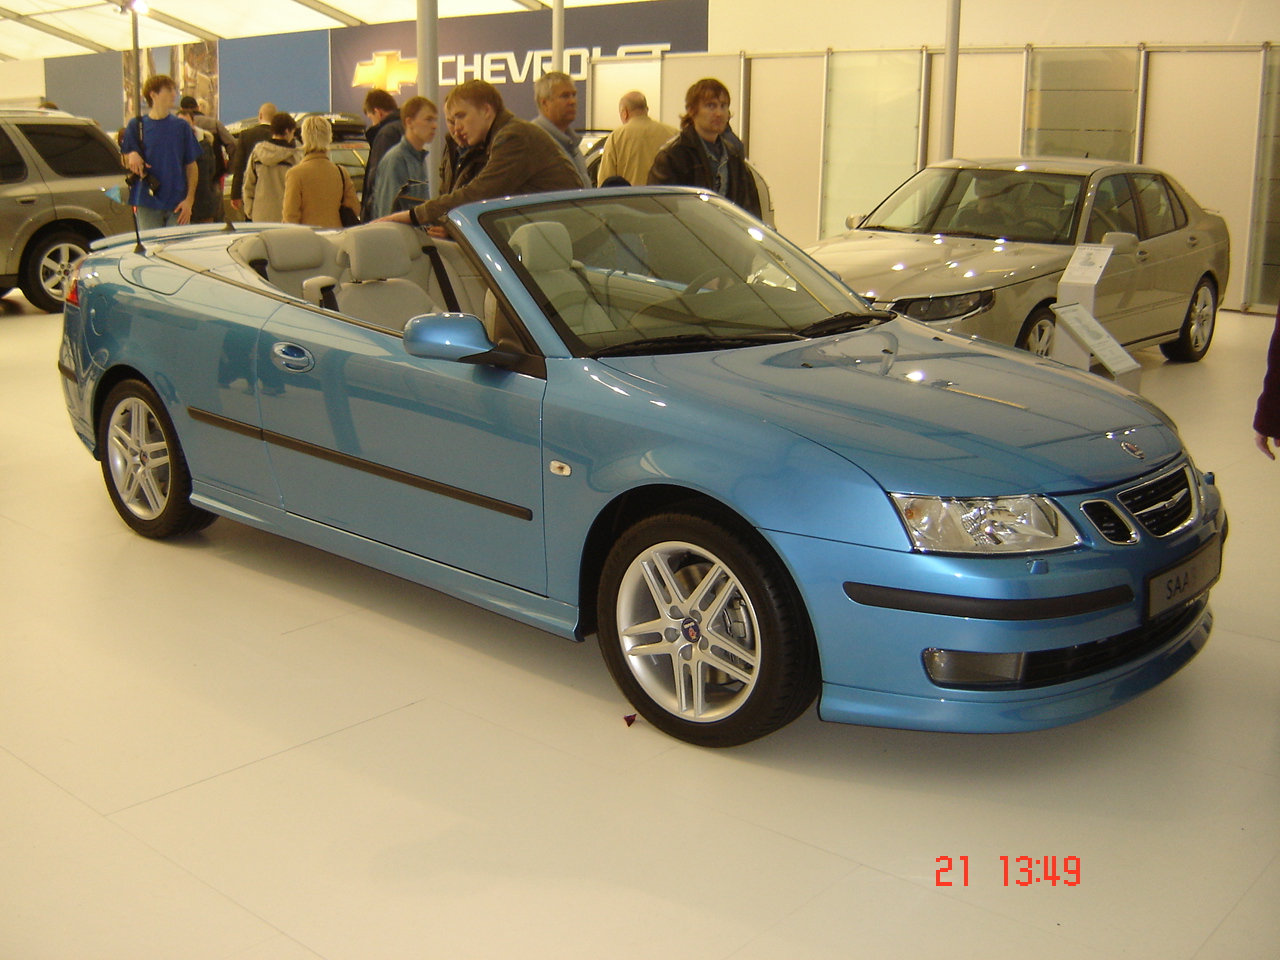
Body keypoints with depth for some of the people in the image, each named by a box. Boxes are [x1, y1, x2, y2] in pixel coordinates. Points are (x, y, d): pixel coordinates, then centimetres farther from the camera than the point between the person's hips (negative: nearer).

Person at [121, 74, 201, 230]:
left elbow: (192, 166, 6)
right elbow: (127, 163, 10)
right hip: (147, 203, -1)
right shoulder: (137, 125, 4)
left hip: (177, 204, 1)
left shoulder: (181, 126, 6)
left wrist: (189, 199, -4)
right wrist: (132, 156, -15)